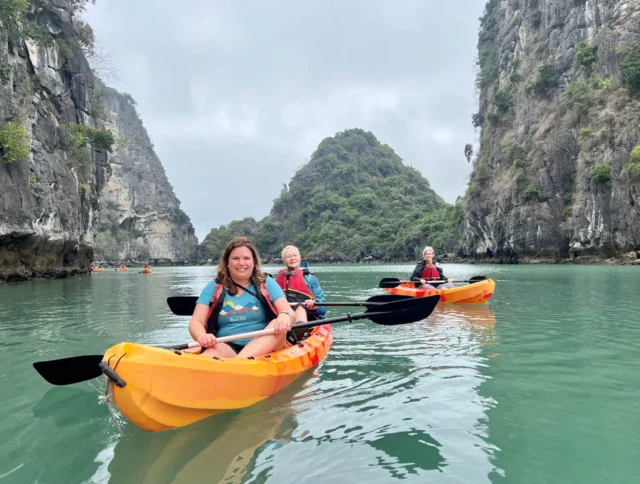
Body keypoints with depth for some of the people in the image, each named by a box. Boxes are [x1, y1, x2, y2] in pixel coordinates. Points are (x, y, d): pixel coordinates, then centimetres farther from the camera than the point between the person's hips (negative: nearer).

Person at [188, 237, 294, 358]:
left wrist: (285, 316, -28)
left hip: (264, 346, 0)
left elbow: (289, 312, -1)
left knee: (279, 325, -32)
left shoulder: (267, 284, 10)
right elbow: (195, 323, 4)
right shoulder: (214, 287, 10)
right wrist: (201, 336, -22)